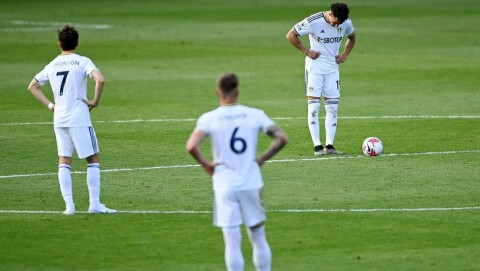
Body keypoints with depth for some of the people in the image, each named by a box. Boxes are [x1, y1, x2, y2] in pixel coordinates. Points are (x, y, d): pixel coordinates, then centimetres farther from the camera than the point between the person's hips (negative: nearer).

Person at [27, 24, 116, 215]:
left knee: (64, 162, 8)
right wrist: (95, 101, -9)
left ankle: (69, 205, 0)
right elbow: (100, 80, -22)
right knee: (93, 159, 3)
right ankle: (94, 204, -3)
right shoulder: (83, 62, -6)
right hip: (79, 118, -5)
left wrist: (49, 105, 14)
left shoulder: (52, 65, 10)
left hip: (59, 119, 5)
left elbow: (32, 86, 20)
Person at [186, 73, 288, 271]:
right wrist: (262, 159, 5)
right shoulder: (255, 115, 0)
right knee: (259, 239, 13)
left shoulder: (209, 119, -6)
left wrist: (205, 164, -4)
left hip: (225, 187, -2)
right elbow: (281, 138, -3)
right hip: (252, 185, 2)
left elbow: (191, 146, -20)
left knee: (233, 243, 0)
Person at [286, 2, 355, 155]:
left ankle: (329, 146, 3)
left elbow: (351, 38, 19)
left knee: (332, 108, 0)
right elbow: (290, 35, -10)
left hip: (333, 68, 4)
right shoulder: (314, 22, -19)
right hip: (314, 67, -4)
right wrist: (306, 52, -12)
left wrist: (345, 55, 5)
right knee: (314, 106, -8)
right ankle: (317, 146, -6)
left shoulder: (346, 23, -4)